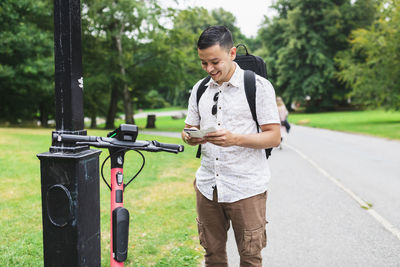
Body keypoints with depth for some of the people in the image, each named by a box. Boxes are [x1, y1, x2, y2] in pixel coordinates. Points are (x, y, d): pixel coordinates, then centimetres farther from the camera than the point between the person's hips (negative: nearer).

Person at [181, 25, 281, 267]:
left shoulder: (259, 86, -5)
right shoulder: (200, 89, 11)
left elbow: (274, 137, -8)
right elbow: (189, 129, 16)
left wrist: (236, 139, -24)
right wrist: (190, 137, -9)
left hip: (246, 188, -4)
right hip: (207, 185, 5)